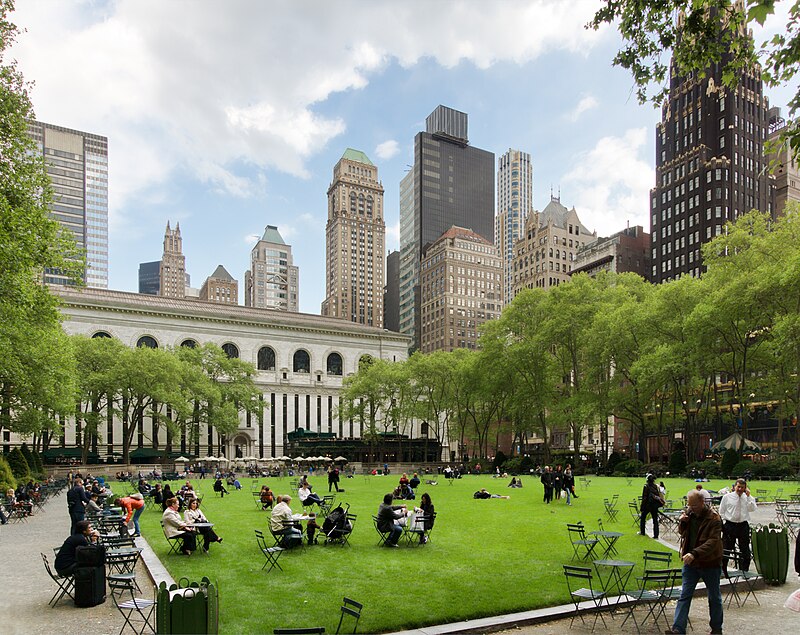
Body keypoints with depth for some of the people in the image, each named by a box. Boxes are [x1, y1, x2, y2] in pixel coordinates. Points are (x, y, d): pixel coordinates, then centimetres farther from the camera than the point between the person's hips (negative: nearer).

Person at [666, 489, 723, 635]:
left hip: (709, 563, -5)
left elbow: (713, 541, -25)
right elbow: (682, 533, 15)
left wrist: (695, 553, -36)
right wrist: (682, 523, -7)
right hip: (690, 562, 5)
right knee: (684, 596, 1)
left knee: (714, 597, 14)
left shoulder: (713, 518, -17)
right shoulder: (689, 513, 2)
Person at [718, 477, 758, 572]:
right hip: (729, 525, -1)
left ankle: (744, 571, 21)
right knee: (725, 549, 3)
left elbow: (752, 509, -11)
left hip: (743, 526, 1)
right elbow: (721, 512, 6)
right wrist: (723, 523, -3)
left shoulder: (747, 498, 6)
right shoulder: (727, 497, 3)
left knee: (745, 550, 8)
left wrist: (748, 496, -13)